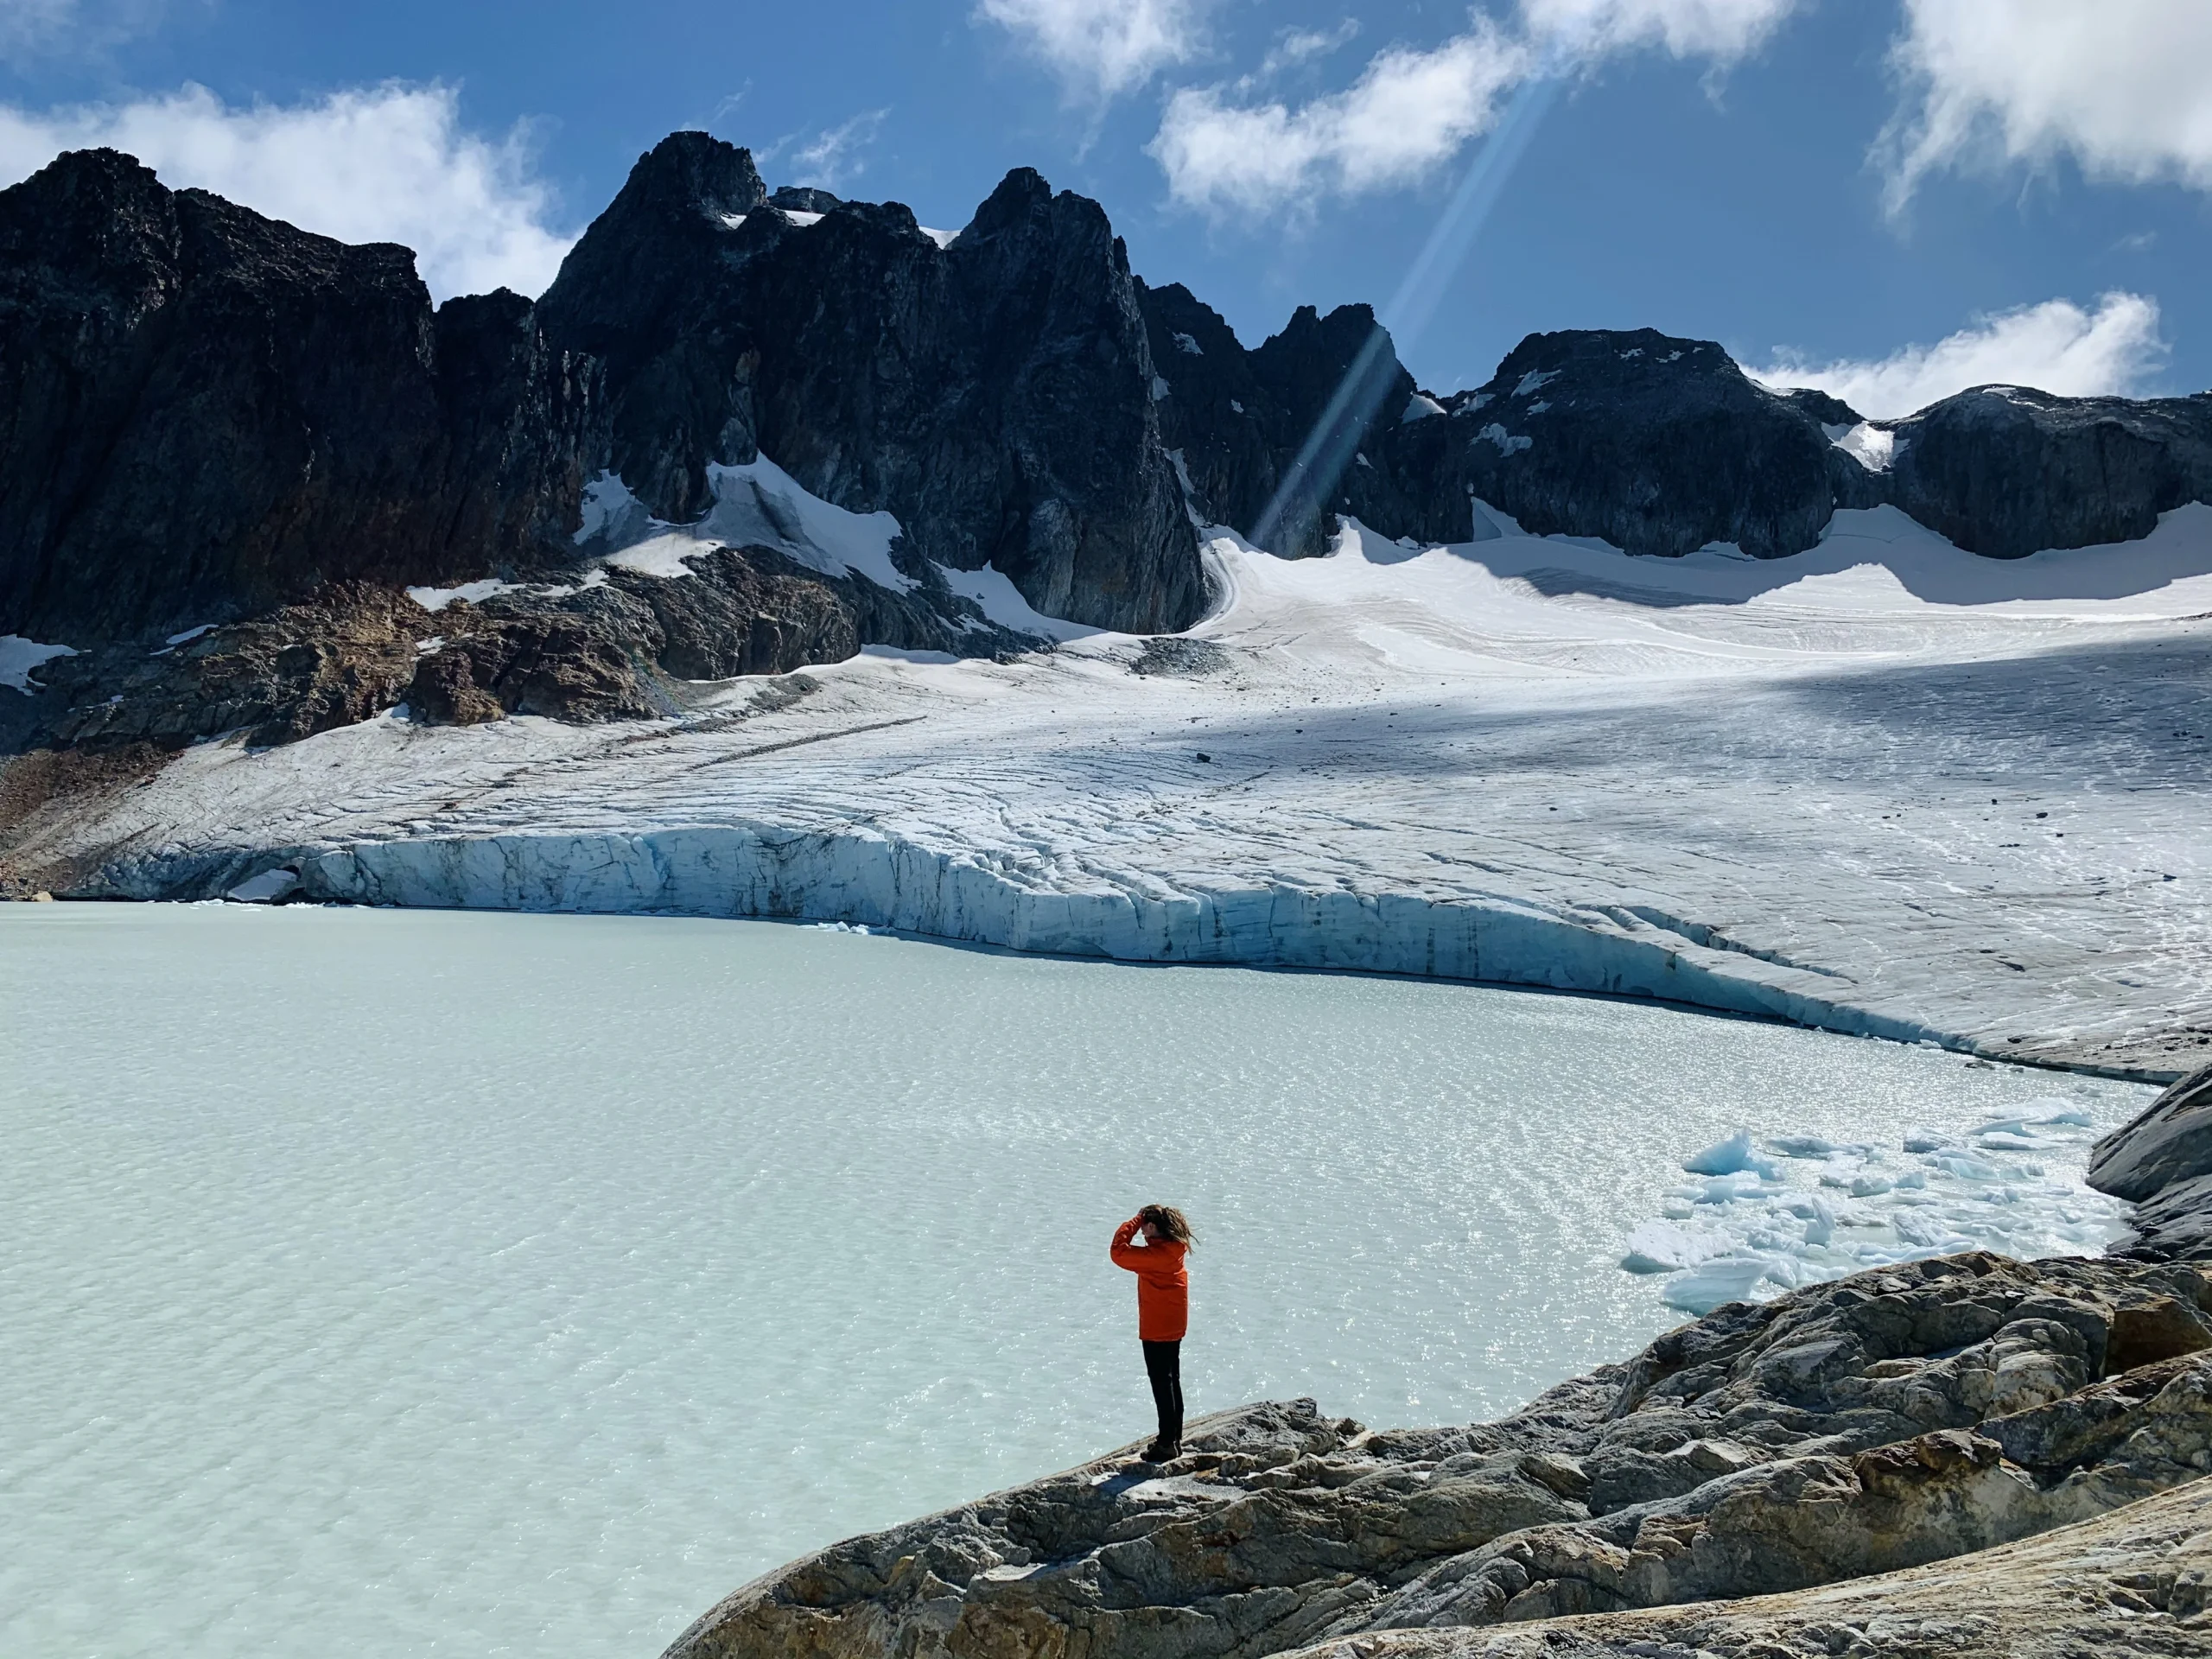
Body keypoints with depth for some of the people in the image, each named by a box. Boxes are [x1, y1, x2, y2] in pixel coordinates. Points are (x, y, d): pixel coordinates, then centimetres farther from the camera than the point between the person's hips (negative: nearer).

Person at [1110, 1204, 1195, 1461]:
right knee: (1172, 1380, 16)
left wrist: (1133, 1223, -13)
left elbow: (1119, 1252, -24)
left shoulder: (1158, 1253, -24)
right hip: (1173, 1325, 10)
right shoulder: (1174, 1248, 3)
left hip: (1157, 1328, -9)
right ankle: (1175, 1440, 25)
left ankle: (1167, 1443, 3)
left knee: (1161, 1382, -2)